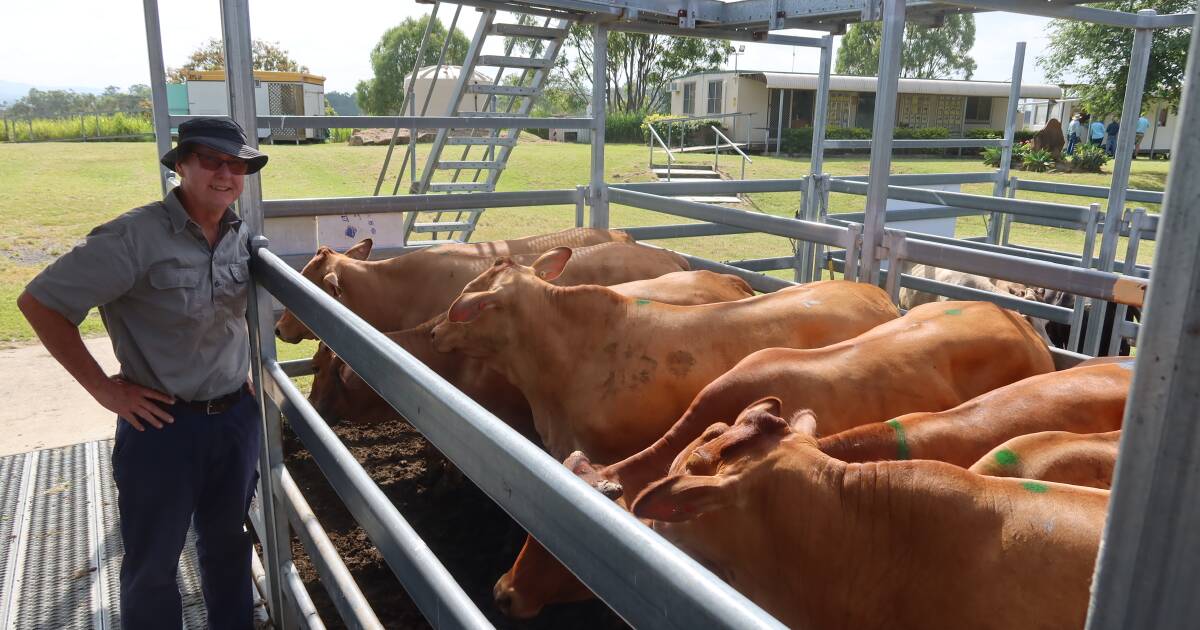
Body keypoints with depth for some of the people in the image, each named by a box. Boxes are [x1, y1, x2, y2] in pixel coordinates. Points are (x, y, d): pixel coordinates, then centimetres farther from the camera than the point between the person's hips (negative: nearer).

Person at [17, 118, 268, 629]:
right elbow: (40, 302, -14)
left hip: (237, 417, 6)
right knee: (153, 564, 15)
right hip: (161, 425, -5)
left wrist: (243, 368, 8)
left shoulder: (240, 236, 1)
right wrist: (101, 387, -13)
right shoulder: (136, 236, -19)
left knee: (228, 544, 23)